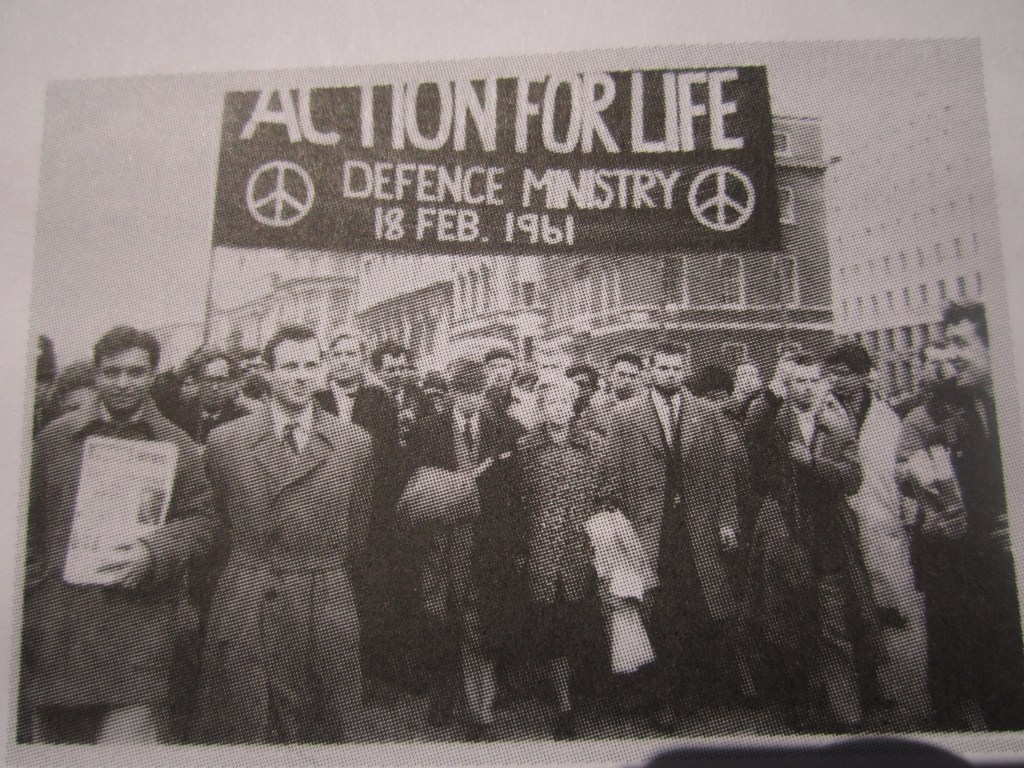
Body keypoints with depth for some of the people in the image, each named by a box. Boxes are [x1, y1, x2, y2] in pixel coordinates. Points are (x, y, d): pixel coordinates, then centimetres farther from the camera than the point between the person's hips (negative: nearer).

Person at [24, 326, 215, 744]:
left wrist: (153, 552, -15)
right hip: (58, 626, 2)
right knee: (53, 736, 12)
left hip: (138, 631, -2)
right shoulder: (55, 438, 8)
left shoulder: (177, 446, 4)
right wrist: (27, 612, 5)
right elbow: (31, 525, 9)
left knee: (129, 745, -5)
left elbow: (202, 521, 2)